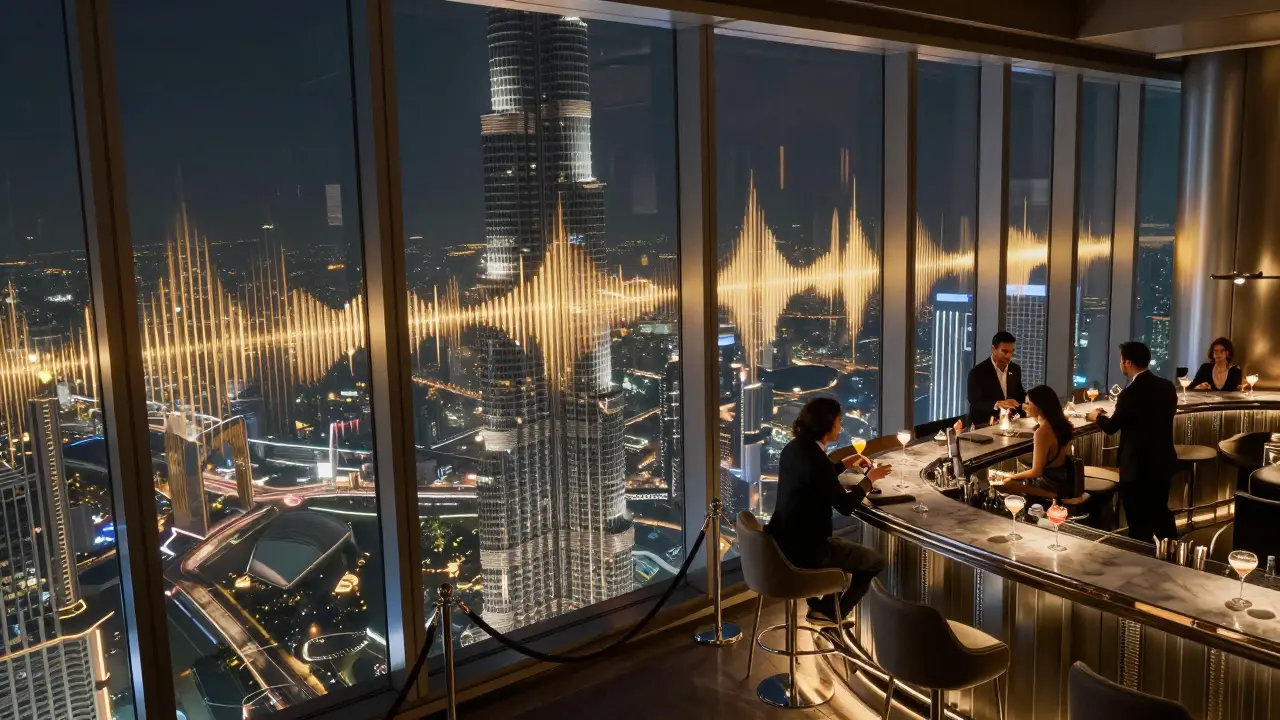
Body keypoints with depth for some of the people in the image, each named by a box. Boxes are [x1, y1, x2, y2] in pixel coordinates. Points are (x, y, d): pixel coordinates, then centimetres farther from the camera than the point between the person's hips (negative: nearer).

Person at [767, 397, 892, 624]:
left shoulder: (794, 448, 3)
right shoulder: (817, 459, -24)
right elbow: (845, 506, -14)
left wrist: (845, 464, 22)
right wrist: (869, 479, 0)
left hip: (784, 539, 9)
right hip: (803, 549, -9)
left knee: (845, 549, 34)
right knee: (876, 560, 8)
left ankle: (821, 604, 34)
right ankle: (831, 612, 17)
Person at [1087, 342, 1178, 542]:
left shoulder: (1131, 393, -22)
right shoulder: (1167, 386, 0)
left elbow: (1111, 427, -9)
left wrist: (1097, 416, 12)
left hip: (1138, 467, -8)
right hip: (1163, 461, 8)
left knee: (1139, 524, 6)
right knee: (1160, 512, 25)